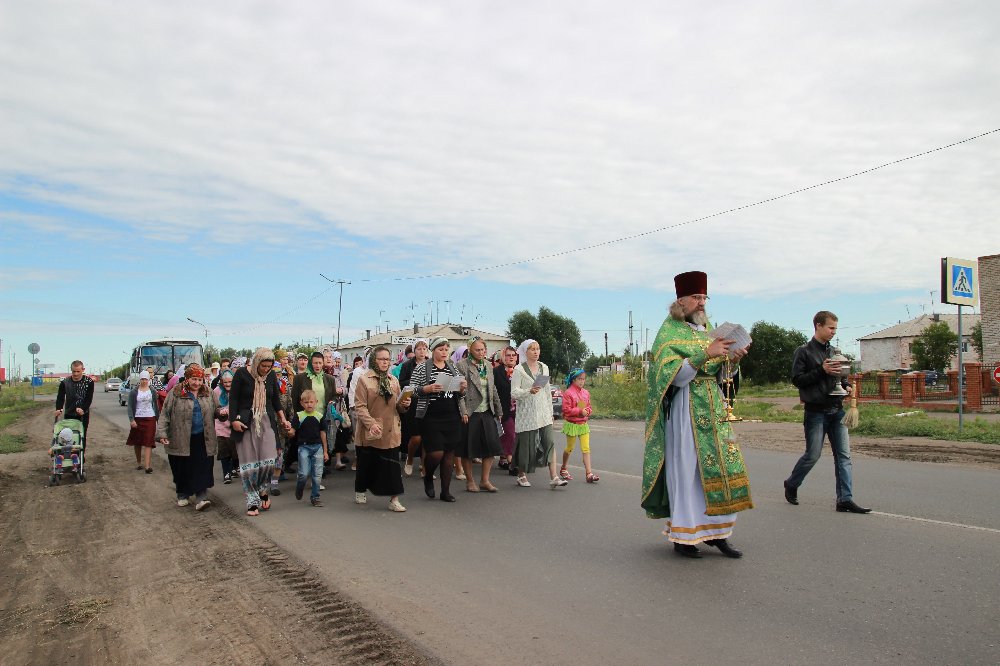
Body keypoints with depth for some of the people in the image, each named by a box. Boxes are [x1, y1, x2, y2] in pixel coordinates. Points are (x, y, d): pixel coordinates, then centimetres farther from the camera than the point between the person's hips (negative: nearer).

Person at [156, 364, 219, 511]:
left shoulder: (208, 393, 7)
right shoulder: (175, 393, -3)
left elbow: (215, 411, 17)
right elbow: (165, 415, -3)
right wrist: (162, 433, -12)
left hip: (203, 440, 2)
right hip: (181, 440, -1)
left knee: (202, 470, -5)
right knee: (182, 470, 10)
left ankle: (201, 498, -4)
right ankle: (182, 495, 29)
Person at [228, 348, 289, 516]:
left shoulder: (271, 376, 6)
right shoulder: (242, 374, -6)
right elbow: (233, 398, -4)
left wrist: (283, 418, 8)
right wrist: (234, 420, -12)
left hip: (266, 421, 3)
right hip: (246, 423, -3)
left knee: (269, 460, -8)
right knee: (249, 462, -2)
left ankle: (263, 490, 18)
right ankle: (253, 502, 5)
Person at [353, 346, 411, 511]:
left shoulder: (394, 381, 11)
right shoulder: (364, 379, -4)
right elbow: (359, 406, -10)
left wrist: (403, 404, -4)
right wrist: (371, 423, -22)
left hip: (390, 431, 3)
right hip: (369, 431, -3)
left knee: (392, 465, -3)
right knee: (366, 463, 11)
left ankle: (394, 500, 1)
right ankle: (360, 492, 33)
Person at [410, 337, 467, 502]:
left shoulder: (453, 368, 13)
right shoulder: (422, 368, 0)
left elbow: (459, 394, 18)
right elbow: (412, 389, -5)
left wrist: (462, 389, -4)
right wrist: (428, 388, -20)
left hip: (452, 417, 4)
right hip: (431, 418, -4)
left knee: (449, 453, 5)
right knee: (436, 453, -11)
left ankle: (445, 491, 17)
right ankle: (428, 477, 22)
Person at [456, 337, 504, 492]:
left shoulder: (488, 366, 12)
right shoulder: (462, 365, -7)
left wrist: (499, 410, 17)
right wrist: (463, 411, -18)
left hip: (487, 412, 5)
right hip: (470, 413, -5)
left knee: (491, 447, 3)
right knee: (468, 449, 2)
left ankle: (485, 480, 15)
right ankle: (470, 481, 17)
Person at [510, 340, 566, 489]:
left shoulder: (544, 368, 12)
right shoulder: (519, 369, -4)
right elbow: (514, 392, -10)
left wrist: (550, 411, 16)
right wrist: (529, 391, -26)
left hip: (543, 412, 4)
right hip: (526, 413, -4)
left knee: (549, 442, -6)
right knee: (525, 443, 3)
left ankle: (554, 477, -8)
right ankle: (522, 475, 21)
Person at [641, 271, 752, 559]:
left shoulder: (706, 329, 14)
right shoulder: (669, 332, -6)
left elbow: (715, 372, 16)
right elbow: (675, 377, -17)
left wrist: (729, 358, -3)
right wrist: (705, 354, -26)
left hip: (713, 407, 7)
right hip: (685, 408, -7)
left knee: (721, 465, 5)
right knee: (686, 469, -3)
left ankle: (715, 532, 16)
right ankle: (682, 536, 8)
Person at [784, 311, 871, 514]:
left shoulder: (833, 352, 16)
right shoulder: (804, 352, -4)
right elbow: (797, 379, -11)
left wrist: (846, 385, 4)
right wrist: (822, 370, -19)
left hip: (837, 410, 6)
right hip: (816, 412, -6)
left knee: (843, 455, 1)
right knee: (813, 455, -3)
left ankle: (845, 499, 3)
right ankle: (791, 484, 20)